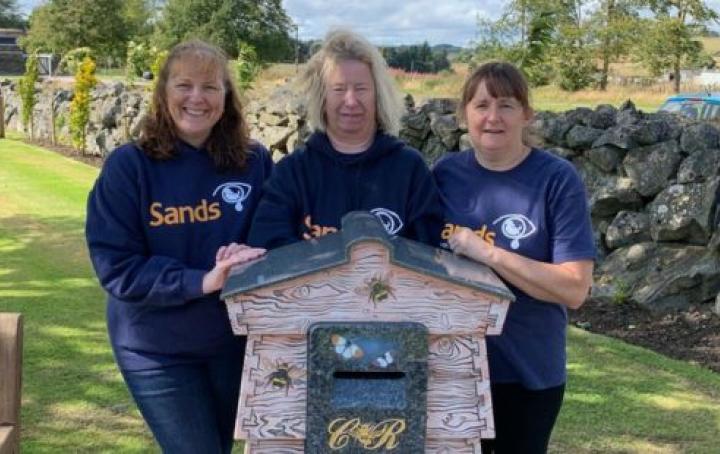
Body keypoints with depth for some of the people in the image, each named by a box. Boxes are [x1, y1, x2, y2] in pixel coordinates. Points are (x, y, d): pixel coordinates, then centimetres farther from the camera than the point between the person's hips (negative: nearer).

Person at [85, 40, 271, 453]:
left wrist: (251, 263, -21)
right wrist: (203, 281, -27)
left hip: (236, 340, 4)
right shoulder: (128, 166, -13)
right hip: (157, 350, -3)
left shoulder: (255, 161, -6)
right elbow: (116, 268, -16)